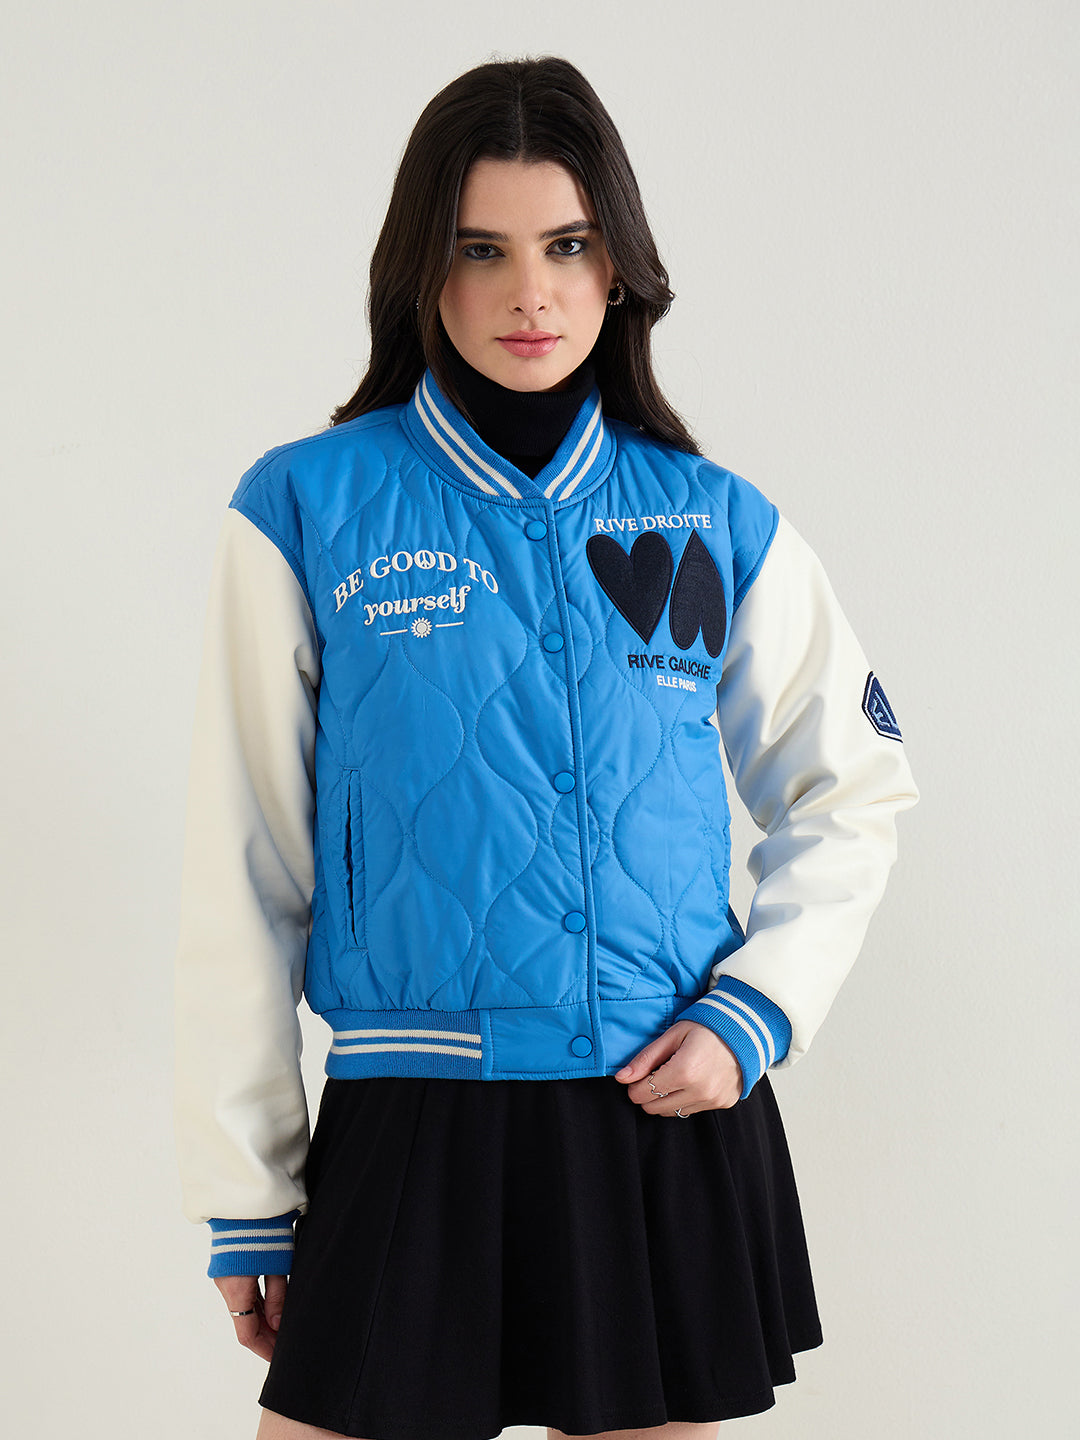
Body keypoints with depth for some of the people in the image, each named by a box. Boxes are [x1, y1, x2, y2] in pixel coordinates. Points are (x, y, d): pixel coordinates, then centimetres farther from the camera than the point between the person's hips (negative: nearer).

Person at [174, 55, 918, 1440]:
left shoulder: (718, 526, 5)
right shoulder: (308, 511, -2)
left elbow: (850, 794, 15)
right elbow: (245, 867, 0)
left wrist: (756, 1014, -2)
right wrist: (244, 1193, 1)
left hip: (672, 1130, 2)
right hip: (410, 1130, -2)